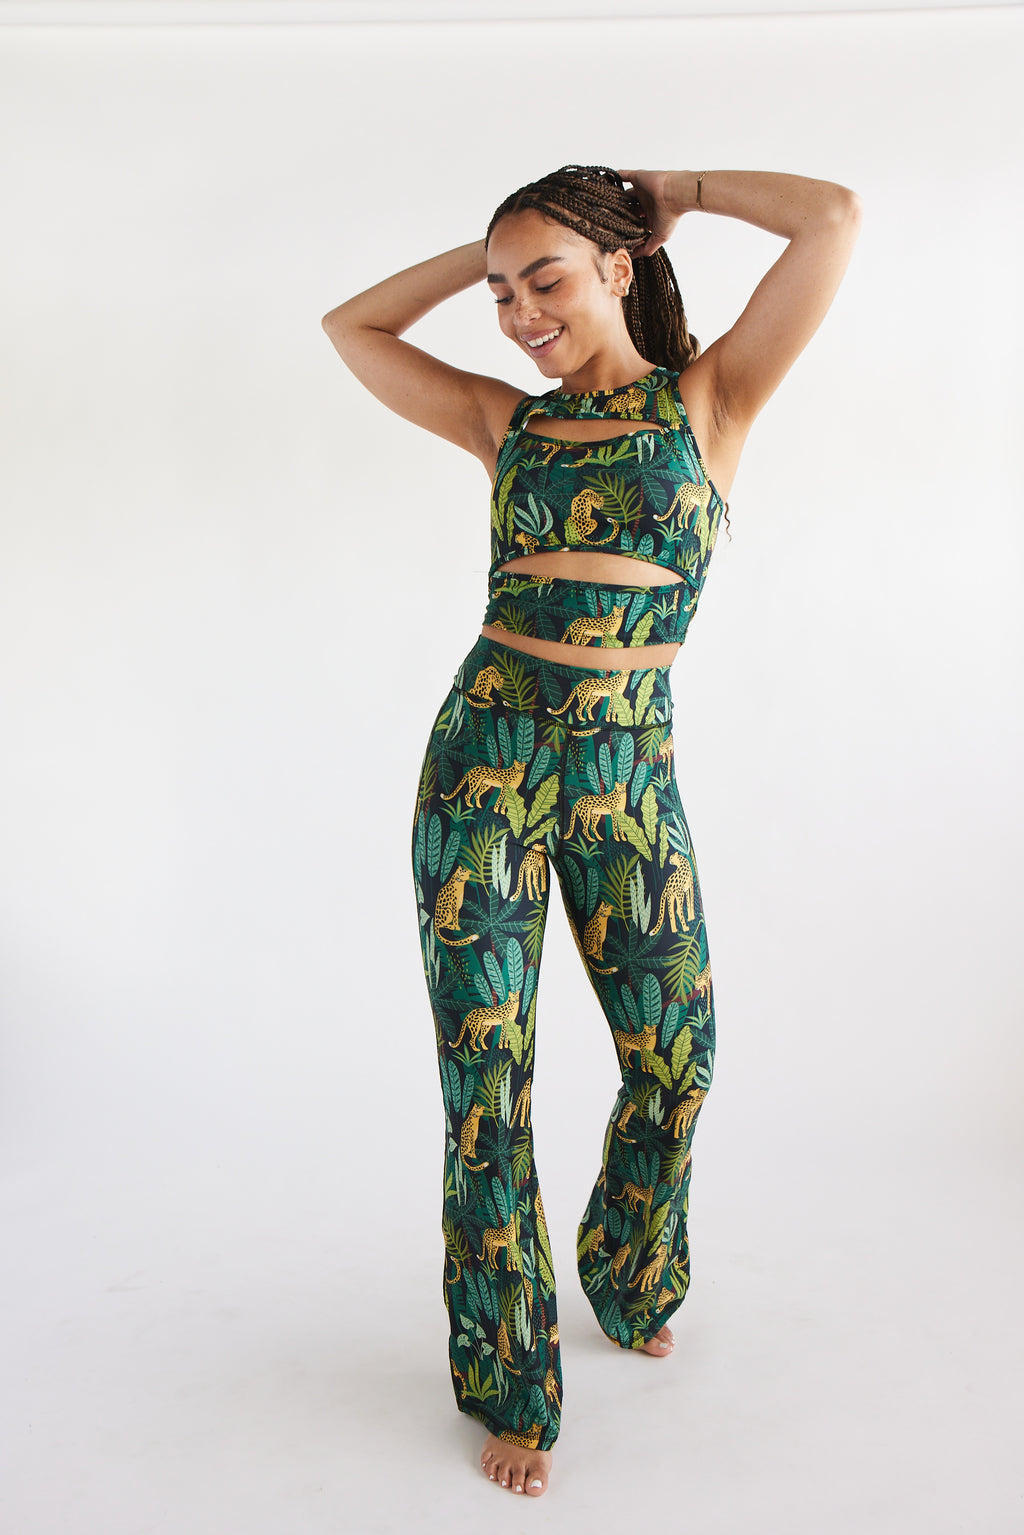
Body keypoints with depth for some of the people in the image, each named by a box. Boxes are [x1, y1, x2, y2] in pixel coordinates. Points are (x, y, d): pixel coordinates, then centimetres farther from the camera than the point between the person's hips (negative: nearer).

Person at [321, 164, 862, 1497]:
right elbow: (351, 326, 20)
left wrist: (678, 189, 10)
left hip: (630, 769, -1)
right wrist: (486, 252, 15)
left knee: (676, 1051, 9)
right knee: (486, 1067, 2)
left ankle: (630, 1281, 40)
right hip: (489, 751, 1)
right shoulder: (509, 422, 10)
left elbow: (835, 216, -5)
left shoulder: (710, 397, 4)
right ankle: (512, 1381, 20)